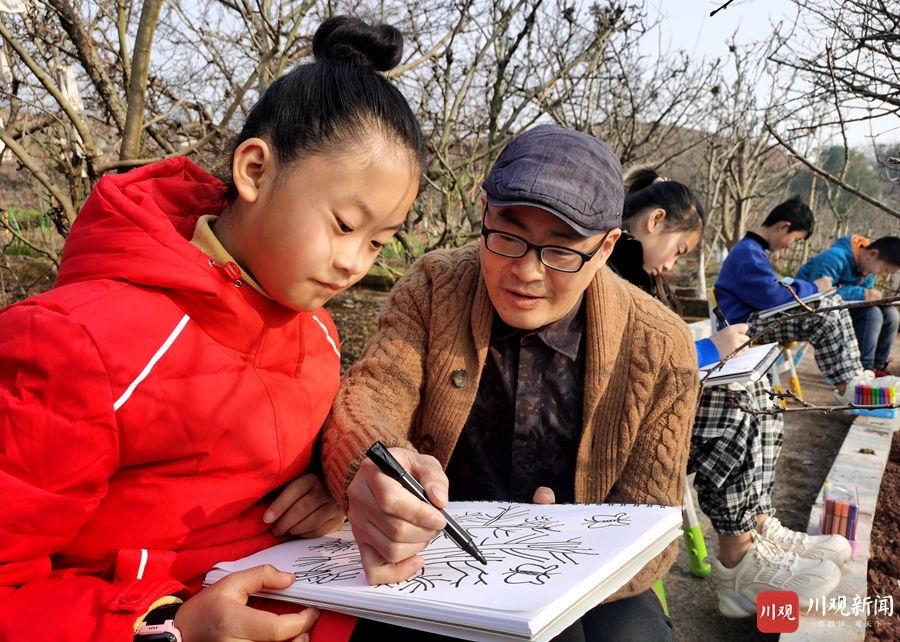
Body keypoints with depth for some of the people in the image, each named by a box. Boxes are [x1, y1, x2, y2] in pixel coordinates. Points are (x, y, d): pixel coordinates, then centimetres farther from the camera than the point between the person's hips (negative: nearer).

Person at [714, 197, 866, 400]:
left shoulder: (752, 249, 18)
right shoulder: (748, 253, -17)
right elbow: (771, 296, -24)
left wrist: (810, 287, 12)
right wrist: (814, 288, -10)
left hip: (757, 317, 11)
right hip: (746, 324, -11)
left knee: (833, 302, 3)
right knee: (824, 316, -22)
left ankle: (852, 374, -2)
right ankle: (846, 386, -12)